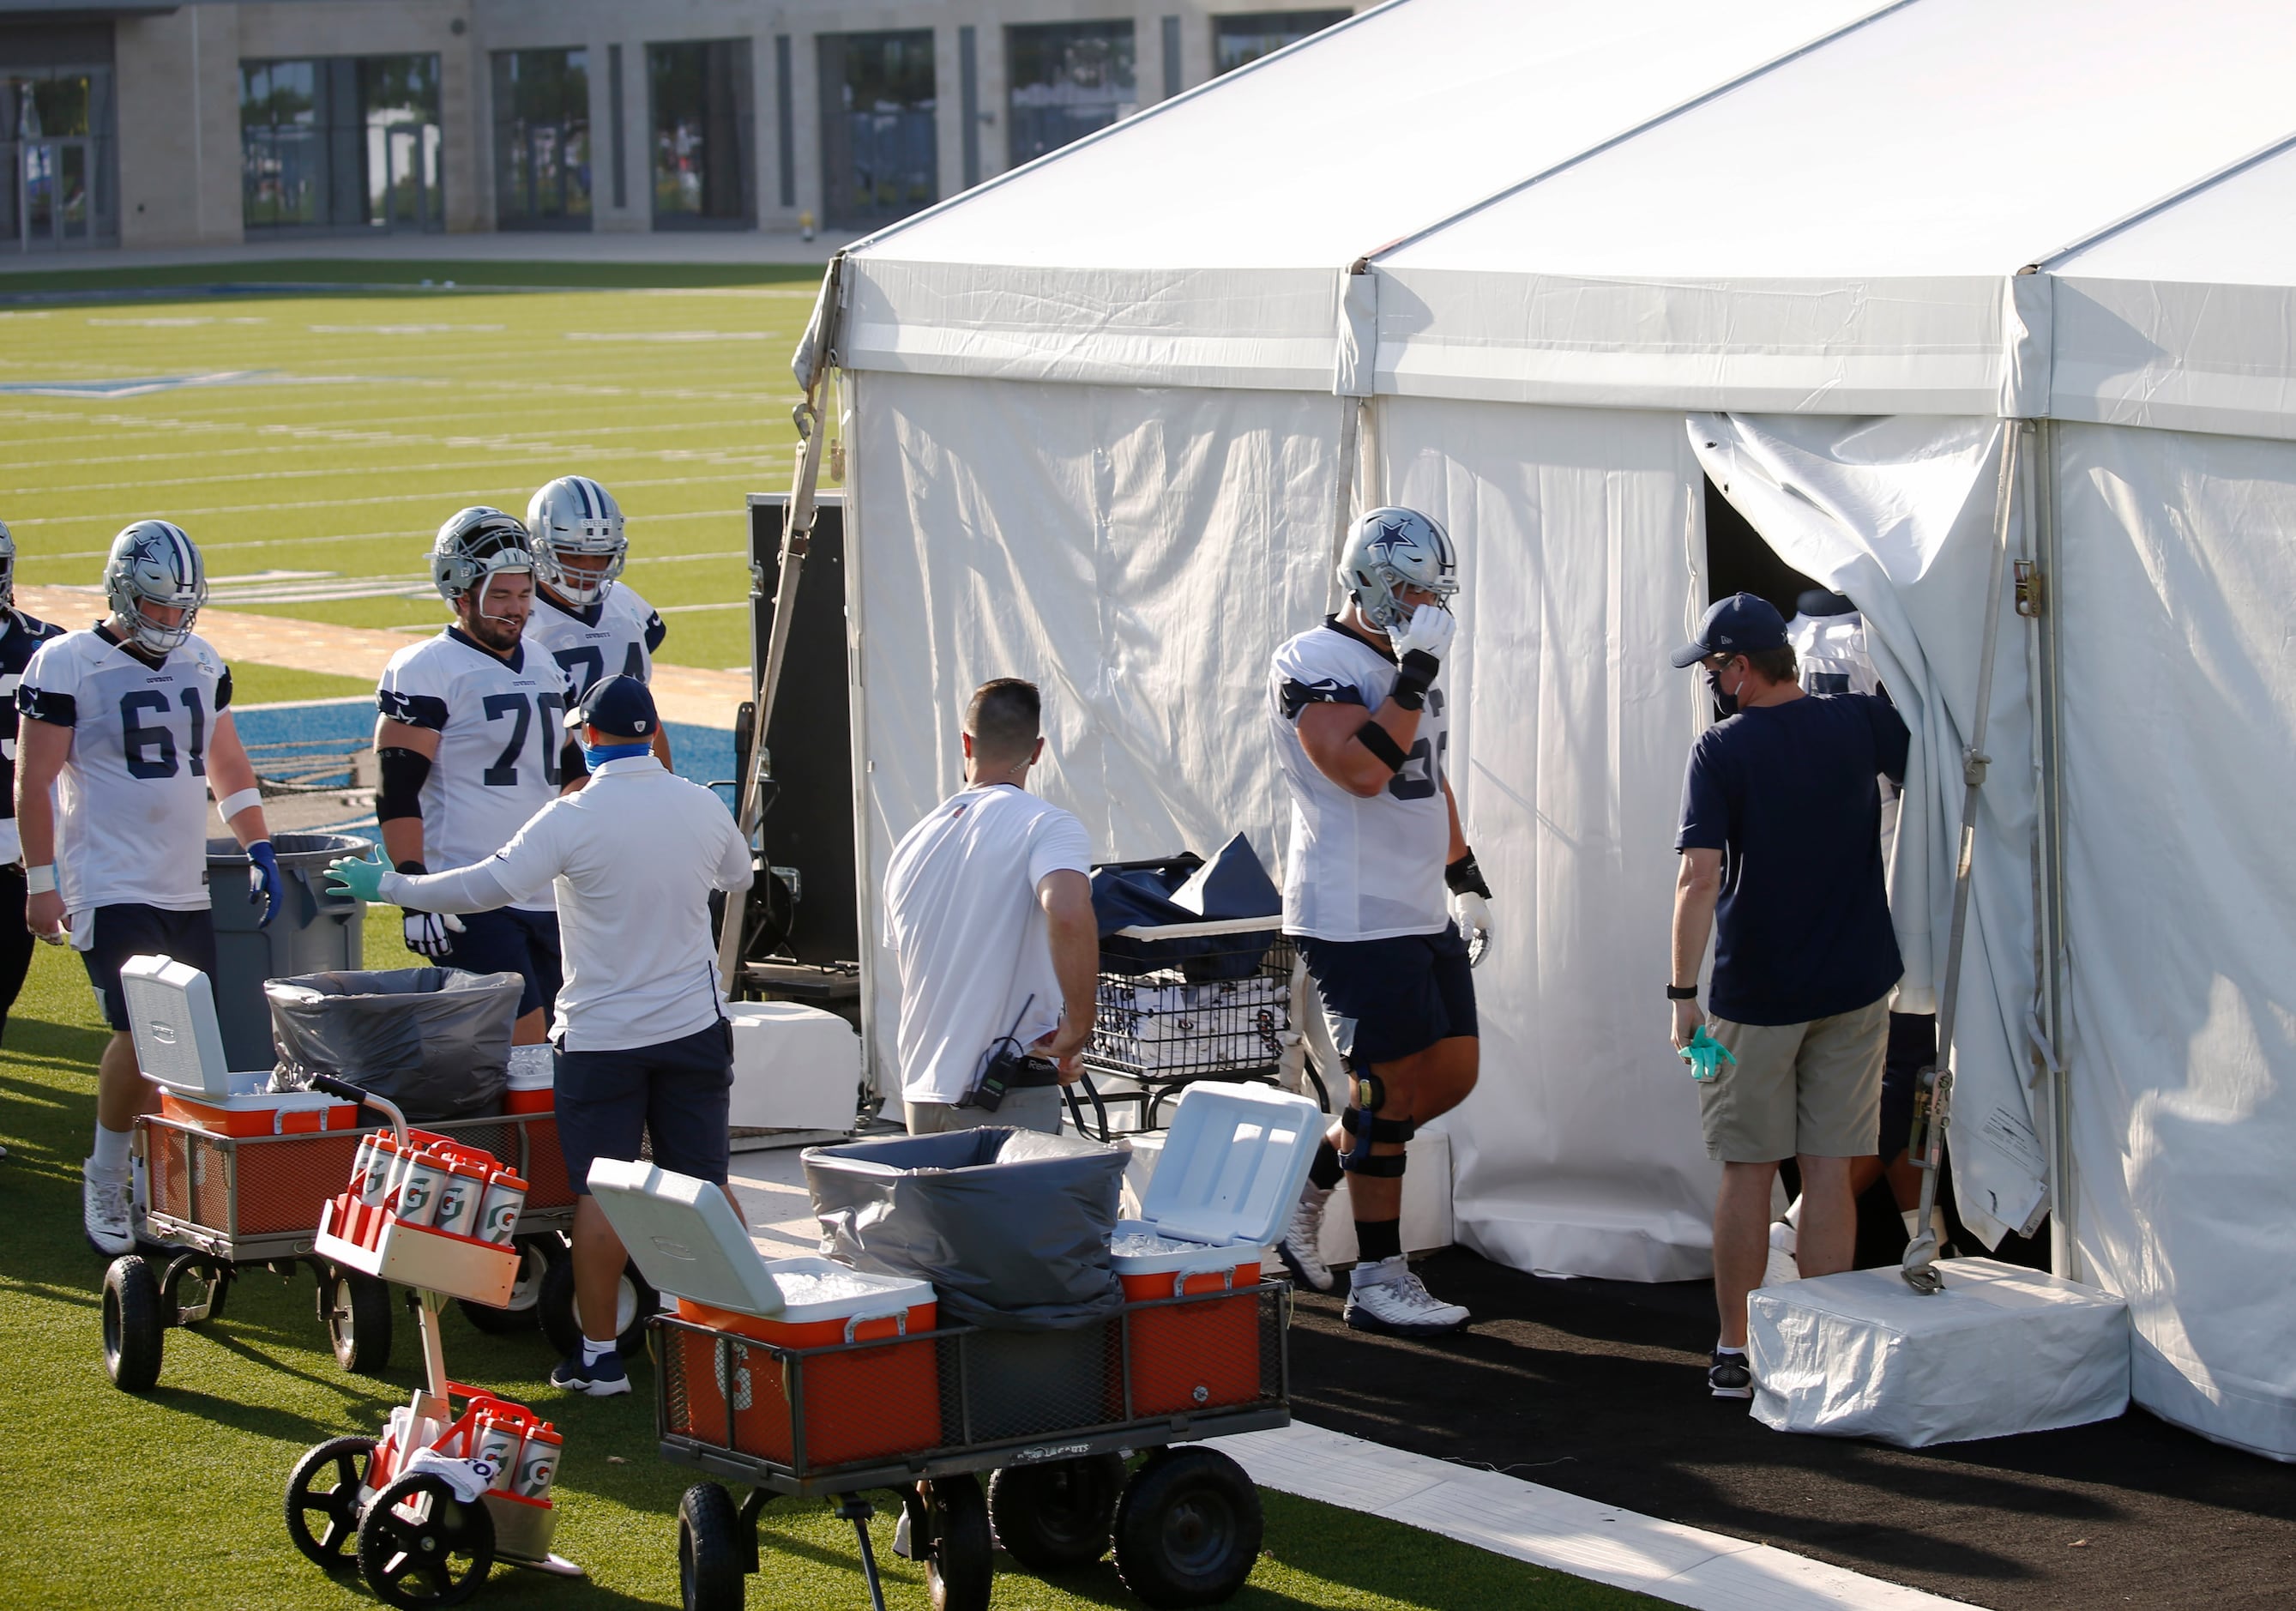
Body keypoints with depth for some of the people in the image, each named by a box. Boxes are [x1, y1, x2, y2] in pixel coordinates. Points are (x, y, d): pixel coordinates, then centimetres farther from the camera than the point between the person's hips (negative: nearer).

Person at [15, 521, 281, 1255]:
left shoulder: (203, 664, 11)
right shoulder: (68, 666, -7)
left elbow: (227, 766, 20)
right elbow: (34, 782, -5)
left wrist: (258, 849, 11)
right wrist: (41, 882, -8)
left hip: (187, 891, 6)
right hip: (110, 887, -6)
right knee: (143, 1031, -14)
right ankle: (105, 1179, 3)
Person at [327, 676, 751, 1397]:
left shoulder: (574, 818, -15)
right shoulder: (702, 806, 0)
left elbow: (487, 886, -16)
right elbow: (738, 873, 19)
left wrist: (387, 885, -5)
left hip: (603, 1035, -4)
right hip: (695, 1026, 4)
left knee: (600, 1194, 1)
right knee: (705, 1186, 12)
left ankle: (599, 1353, 2)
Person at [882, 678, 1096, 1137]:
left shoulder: (911, 844, 15)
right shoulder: (1047, 827, -7)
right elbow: (1069, 914, -28)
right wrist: (1077, 1029, -18)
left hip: (922, 1090, 7)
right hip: (1011, 1098, -6)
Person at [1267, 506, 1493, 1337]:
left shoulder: (1411, 662, 15)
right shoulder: (1314, 663, -14)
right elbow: (1362, 770, -28)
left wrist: (1466, 879, 27)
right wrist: (1416, 673, -26)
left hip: (1424, 916, 9)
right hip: (1356, 920, -9)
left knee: (1452, 1074, 10)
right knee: (1390, 1091, -5)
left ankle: (1306, 1180, 23)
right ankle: (1378, 1281, 5)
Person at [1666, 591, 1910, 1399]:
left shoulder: (1722, 750, -11)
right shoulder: (1862, 721, -2)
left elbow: (1699, 879, -19)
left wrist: (1683, 990, -16)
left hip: (1754, 993, -3)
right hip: (1855, 986, 3)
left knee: (1748, 1172, 7)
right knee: (1829, 1170, 6)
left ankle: (1735, 1351, 11)